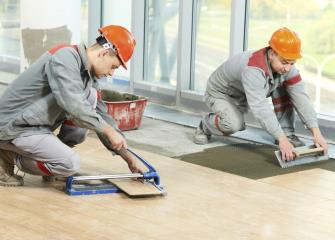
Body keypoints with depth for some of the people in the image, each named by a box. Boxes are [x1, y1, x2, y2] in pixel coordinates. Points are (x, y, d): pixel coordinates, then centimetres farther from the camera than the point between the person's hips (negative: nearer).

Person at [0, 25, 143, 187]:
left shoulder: (89, 75, 6)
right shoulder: (65, 58, -21)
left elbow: (101, 115, 11)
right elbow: (74, 106, -31)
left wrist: (128, 157, 9)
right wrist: (109, 131, -21)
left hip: (37, 123, 9)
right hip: (14, 126, -9)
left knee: (91, 97, -2)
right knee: (71, 164, -21)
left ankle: (57, 152, 7)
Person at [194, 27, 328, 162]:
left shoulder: (287, 66, -20)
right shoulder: (254, 68, -42)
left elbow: (300, 97, -21)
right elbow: (260, 108, -50)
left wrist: (316, 132, -30)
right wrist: (282, 140, -55)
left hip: (245, 96, 7)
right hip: (220, 93, -6)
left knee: (284, 87, -12)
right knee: (234, 125, -35)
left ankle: (288, 134, -4)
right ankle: (206, 124, -1)